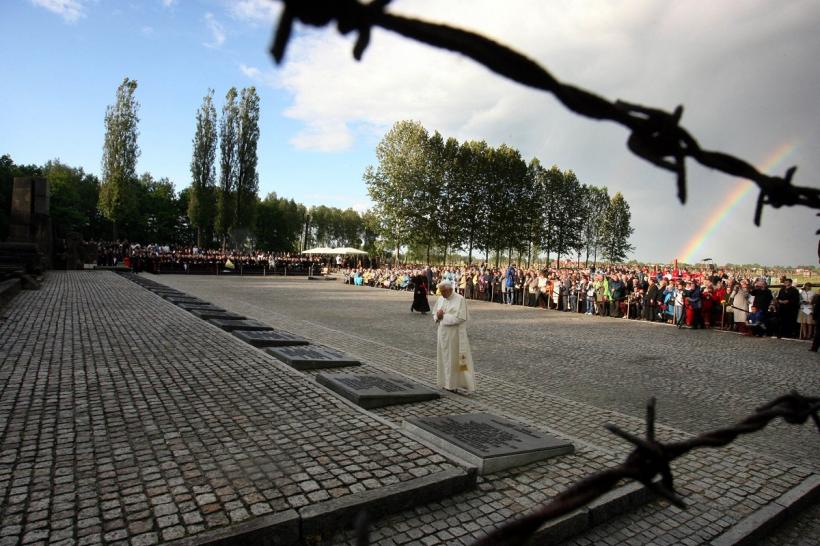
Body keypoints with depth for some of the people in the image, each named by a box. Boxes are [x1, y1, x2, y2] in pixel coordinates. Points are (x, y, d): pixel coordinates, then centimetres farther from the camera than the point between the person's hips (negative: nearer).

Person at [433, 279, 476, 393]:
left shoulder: (460, 300, -12)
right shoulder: (441, 299, 8)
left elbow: (459, 318, -19)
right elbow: (435, 314, 15)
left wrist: (443, 316, -16)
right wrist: (438, 316, -8)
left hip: (455, 334, -7)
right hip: (443, 333, 7)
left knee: (455, 359, -1)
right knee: (444, 357, 11)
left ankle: (453, 385, 8)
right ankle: (446, 382, 22)